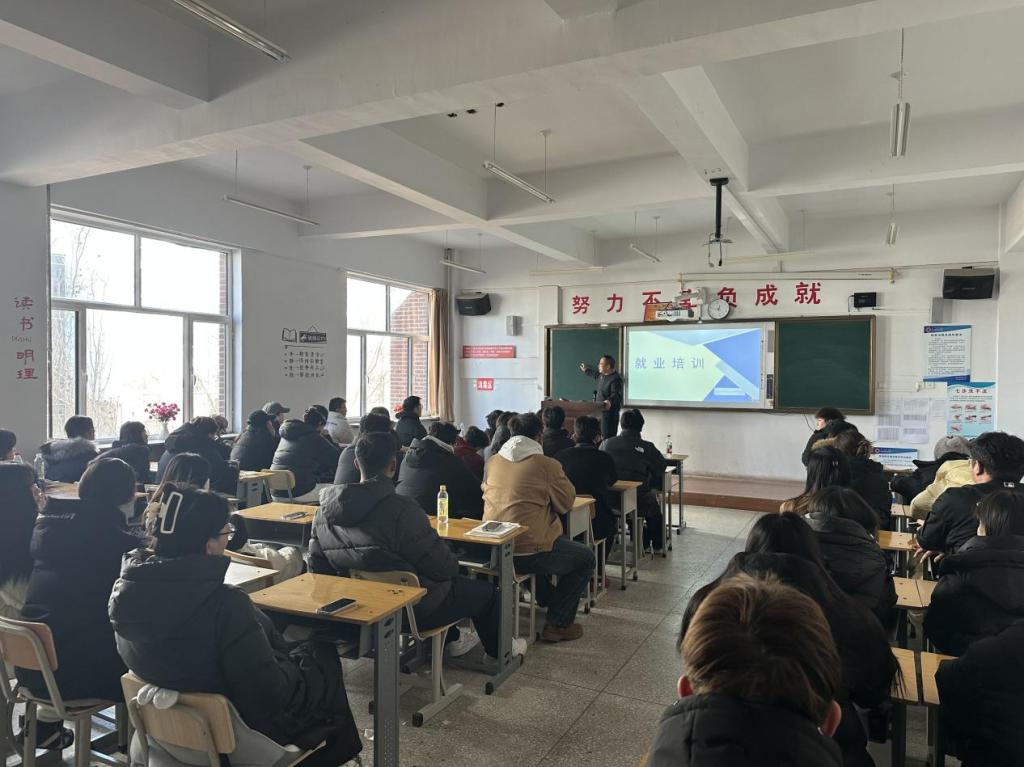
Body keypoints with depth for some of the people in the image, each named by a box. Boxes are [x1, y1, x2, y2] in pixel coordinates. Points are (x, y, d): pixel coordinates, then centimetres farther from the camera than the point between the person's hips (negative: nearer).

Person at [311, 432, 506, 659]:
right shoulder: (402, 510, -30)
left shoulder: (325, 509, -10)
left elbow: (317, 568, 0)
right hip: (413, 611, -7)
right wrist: (453, 566, 1)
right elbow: (443, 568, -23)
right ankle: (499, 650, 41)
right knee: (486, 591, 17)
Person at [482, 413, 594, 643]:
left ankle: (549, 603, 46)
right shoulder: (547, 465, -11)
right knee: (585, 559, 17)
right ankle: (558, 624, 17)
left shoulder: (492, 462, 5)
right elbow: (567, 502, -1)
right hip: (529, 551, -7)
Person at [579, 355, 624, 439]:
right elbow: (596, 375, 36)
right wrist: (586, 371, 50)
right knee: (600, 435, 15)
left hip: (609, 411, -10)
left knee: (607, 436, -13)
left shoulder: (615, 379, -18)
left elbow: (616, 394, -27)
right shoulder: (602, 376, 13)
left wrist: (609, 401, -46)